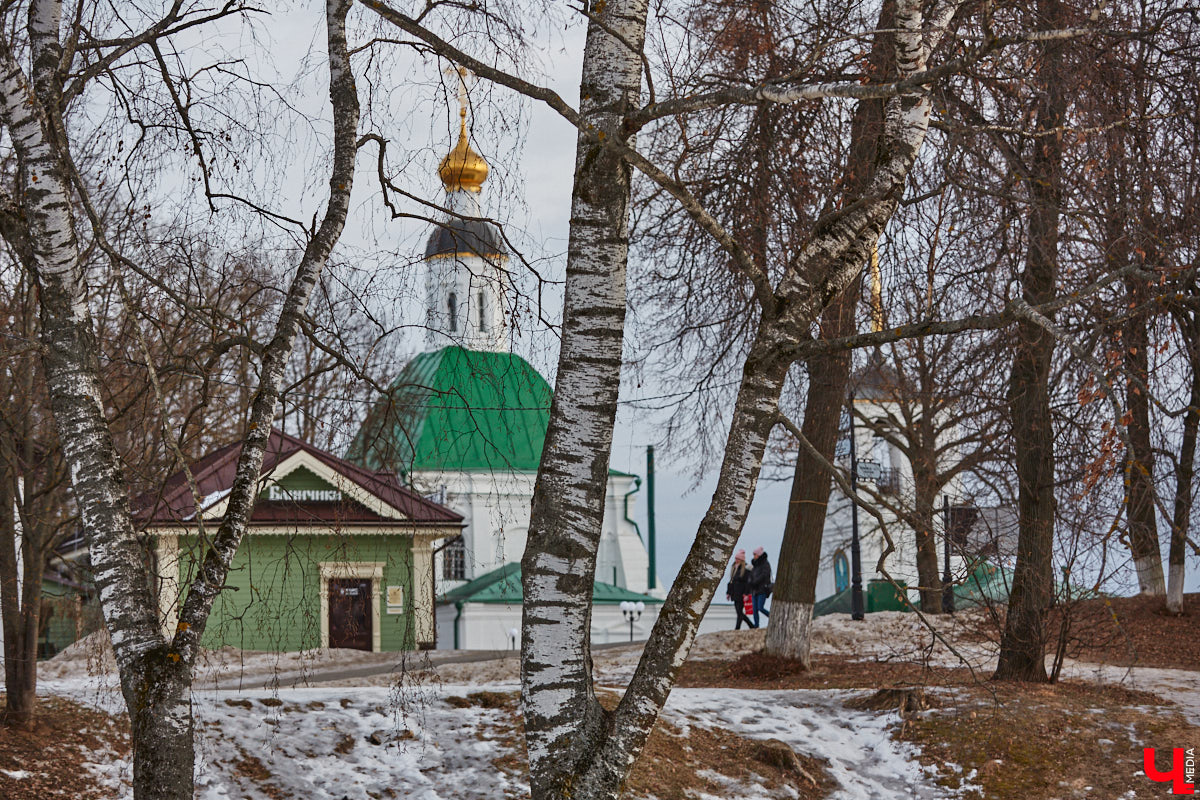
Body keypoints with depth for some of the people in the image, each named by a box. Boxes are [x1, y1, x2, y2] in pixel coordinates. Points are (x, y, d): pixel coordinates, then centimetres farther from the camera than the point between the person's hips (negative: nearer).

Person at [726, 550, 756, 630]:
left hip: (741, 595, -8)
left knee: (740, 612, -7)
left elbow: (748, 583, -14)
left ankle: (737, 629, -5)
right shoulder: (734, 569, 15)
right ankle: (752, 626, 22)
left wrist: (746, 594, -20)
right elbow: (731, 581, 19)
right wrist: (728, 592, 16)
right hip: (735, 595, 8)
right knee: (739, 613, 10)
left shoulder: (746, 569, -9)